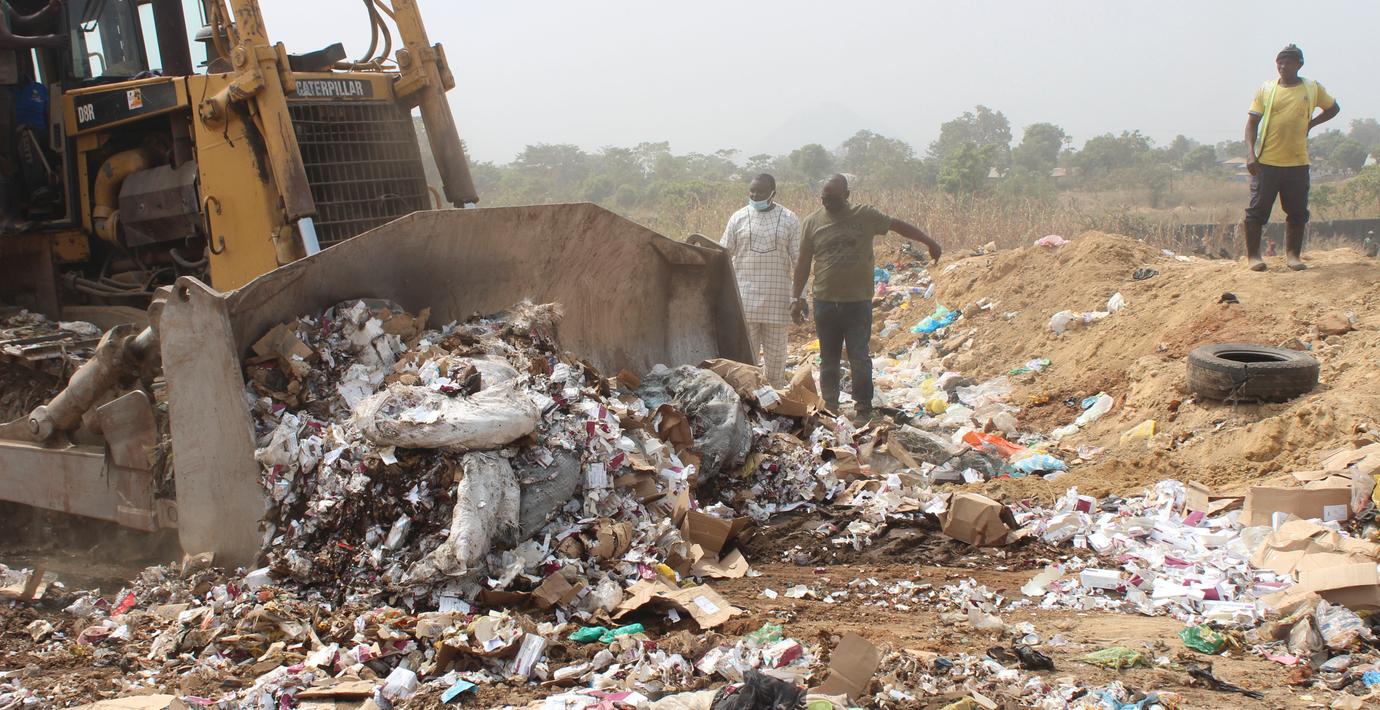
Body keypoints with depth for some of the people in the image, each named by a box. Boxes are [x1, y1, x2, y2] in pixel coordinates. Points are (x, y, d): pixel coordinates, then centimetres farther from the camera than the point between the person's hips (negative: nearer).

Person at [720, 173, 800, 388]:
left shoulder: (789, 220, 2)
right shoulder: (739, 218, 4)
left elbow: (798, 261, 3)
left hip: (777, 298, -1)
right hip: (745, 296, 1)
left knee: (776, 353, 6)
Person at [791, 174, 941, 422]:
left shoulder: (865, 215, -1)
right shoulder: (813, 222, 3)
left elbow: (898, 225, 8)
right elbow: (803, 263, 8)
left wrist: (929, 242, 4)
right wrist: (797, 298, 7)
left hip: (858, 302, -2)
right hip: (825, 302, 2)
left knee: (859, 358, -4)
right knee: (828, 360, 10)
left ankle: (863, 408, 6)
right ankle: (830, 408, 22)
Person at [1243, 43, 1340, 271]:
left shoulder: (1313, 88, 6)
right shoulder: (1266, 89, 2)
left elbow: (1333, 108, 22)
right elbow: (1252, 122, 1)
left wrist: (1311, 123, 6)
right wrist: (1251, 154, -11)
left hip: (1298, 162, 2)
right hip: (1266, 161, -1)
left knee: (1297, 211, 5)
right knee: (1258, 209, -3)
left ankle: (1293, 254, 17)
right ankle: (1253, 255, 6)